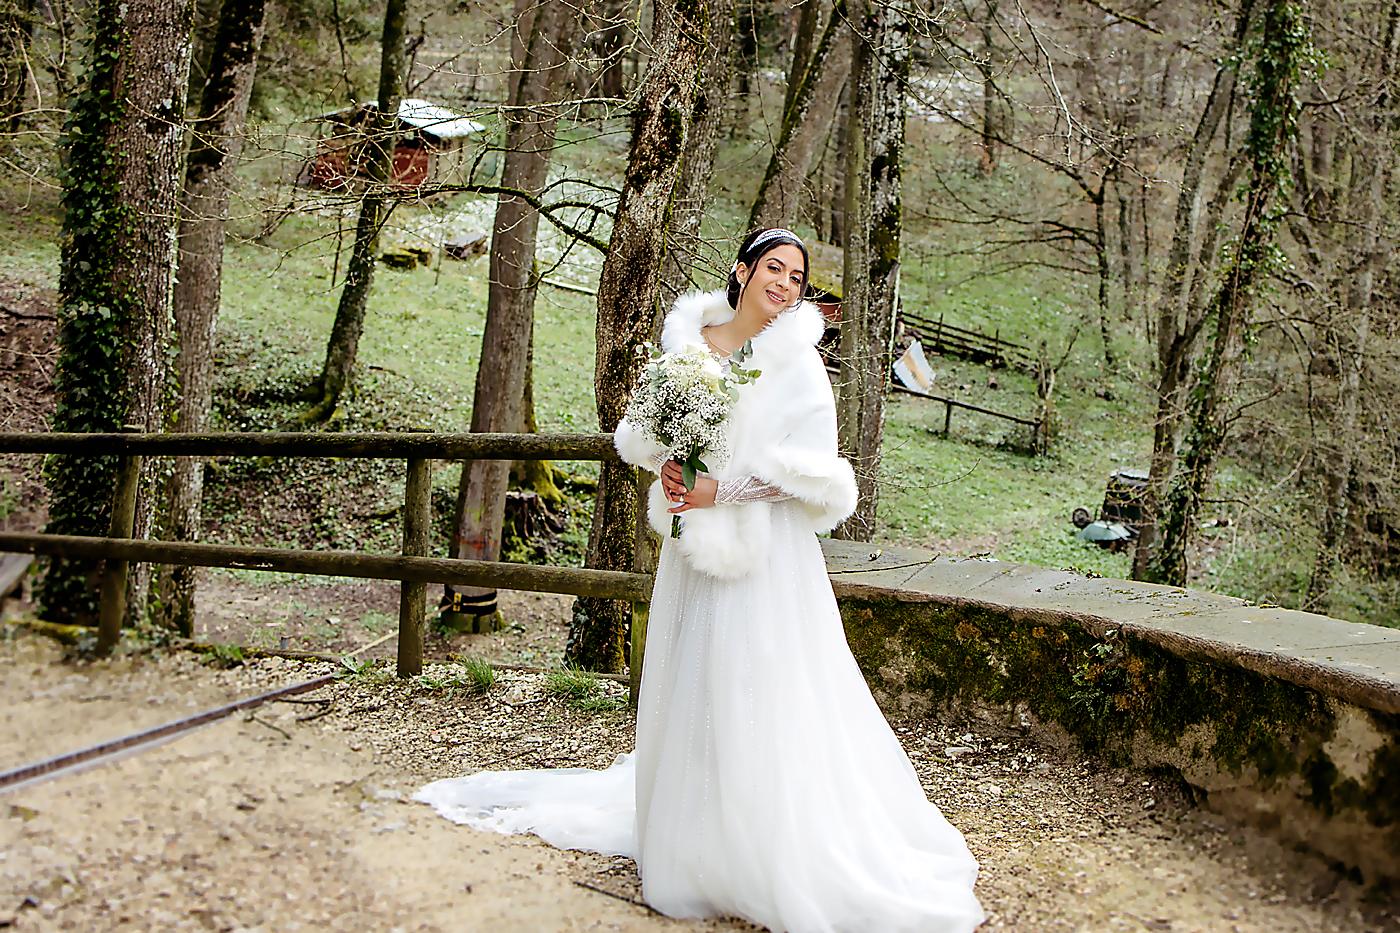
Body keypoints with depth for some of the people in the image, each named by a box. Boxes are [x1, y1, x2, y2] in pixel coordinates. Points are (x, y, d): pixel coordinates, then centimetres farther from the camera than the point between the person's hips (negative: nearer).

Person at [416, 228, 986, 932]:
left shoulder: (797, 360, -3)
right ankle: (693, 840, 23)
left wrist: (722, 489, -16)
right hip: (694, 548, 5)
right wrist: (667, 462, -5)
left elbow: (808, 466, -10)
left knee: (766, 700, -4)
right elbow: (642, 428, 16)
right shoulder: (687, 339, 8)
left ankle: (780, 867, 4)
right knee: (689, 690, 10)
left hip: (766, 552, -4)